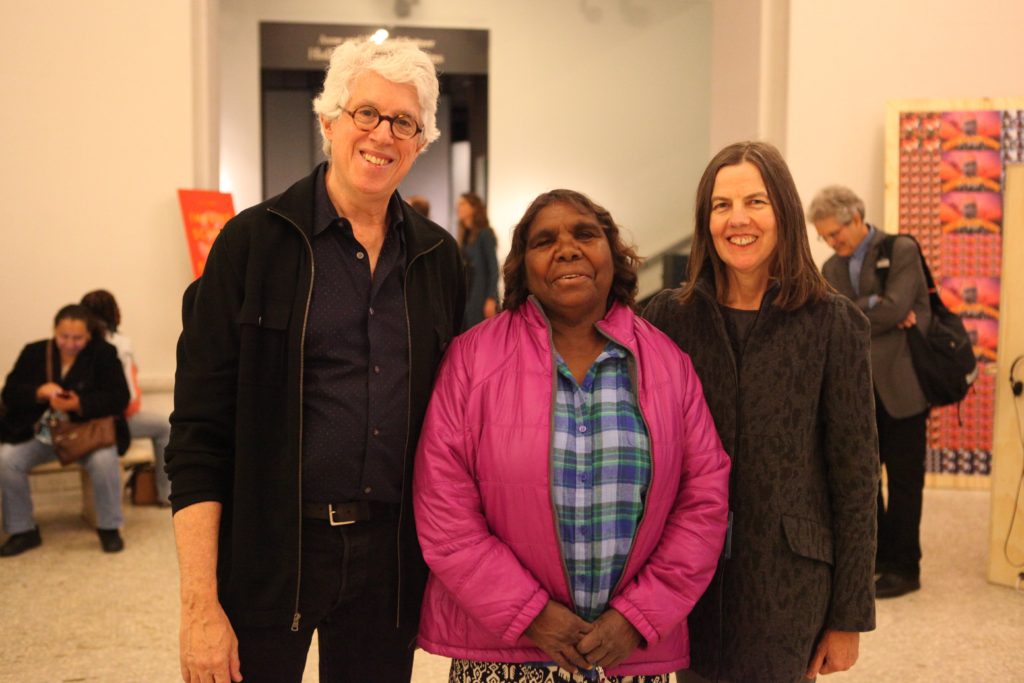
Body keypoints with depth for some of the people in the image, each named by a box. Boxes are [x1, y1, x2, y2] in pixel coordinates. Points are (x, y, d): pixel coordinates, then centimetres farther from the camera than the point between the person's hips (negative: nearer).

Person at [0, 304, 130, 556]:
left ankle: (109, 528, -11)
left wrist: (79, 404, -26)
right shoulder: (34, 353, 5)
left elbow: (119, 398, -10)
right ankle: (23, 531, -2)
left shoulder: (103, 354, -2)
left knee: (104, 460, -33)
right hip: (40, 433, 3)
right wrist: (40, 392, -20)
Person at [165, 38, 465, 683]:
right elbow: (200, 431, -9)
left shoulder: (440, 257, 5)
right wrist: (200, 605, -13)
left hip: (391, 555, 4)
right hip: (267, 550, -3)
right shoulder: (253, 242, -6)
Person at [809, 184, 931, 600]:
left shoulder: (902, 251, -7)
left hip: (901, 383, -6)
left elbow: (895, 308, -20)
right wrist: (876, 312, -17)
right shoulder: (832, 268, 10)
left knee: (904, 480, 3)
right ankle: (879, 552, 28)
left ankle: (904, 568, 14)